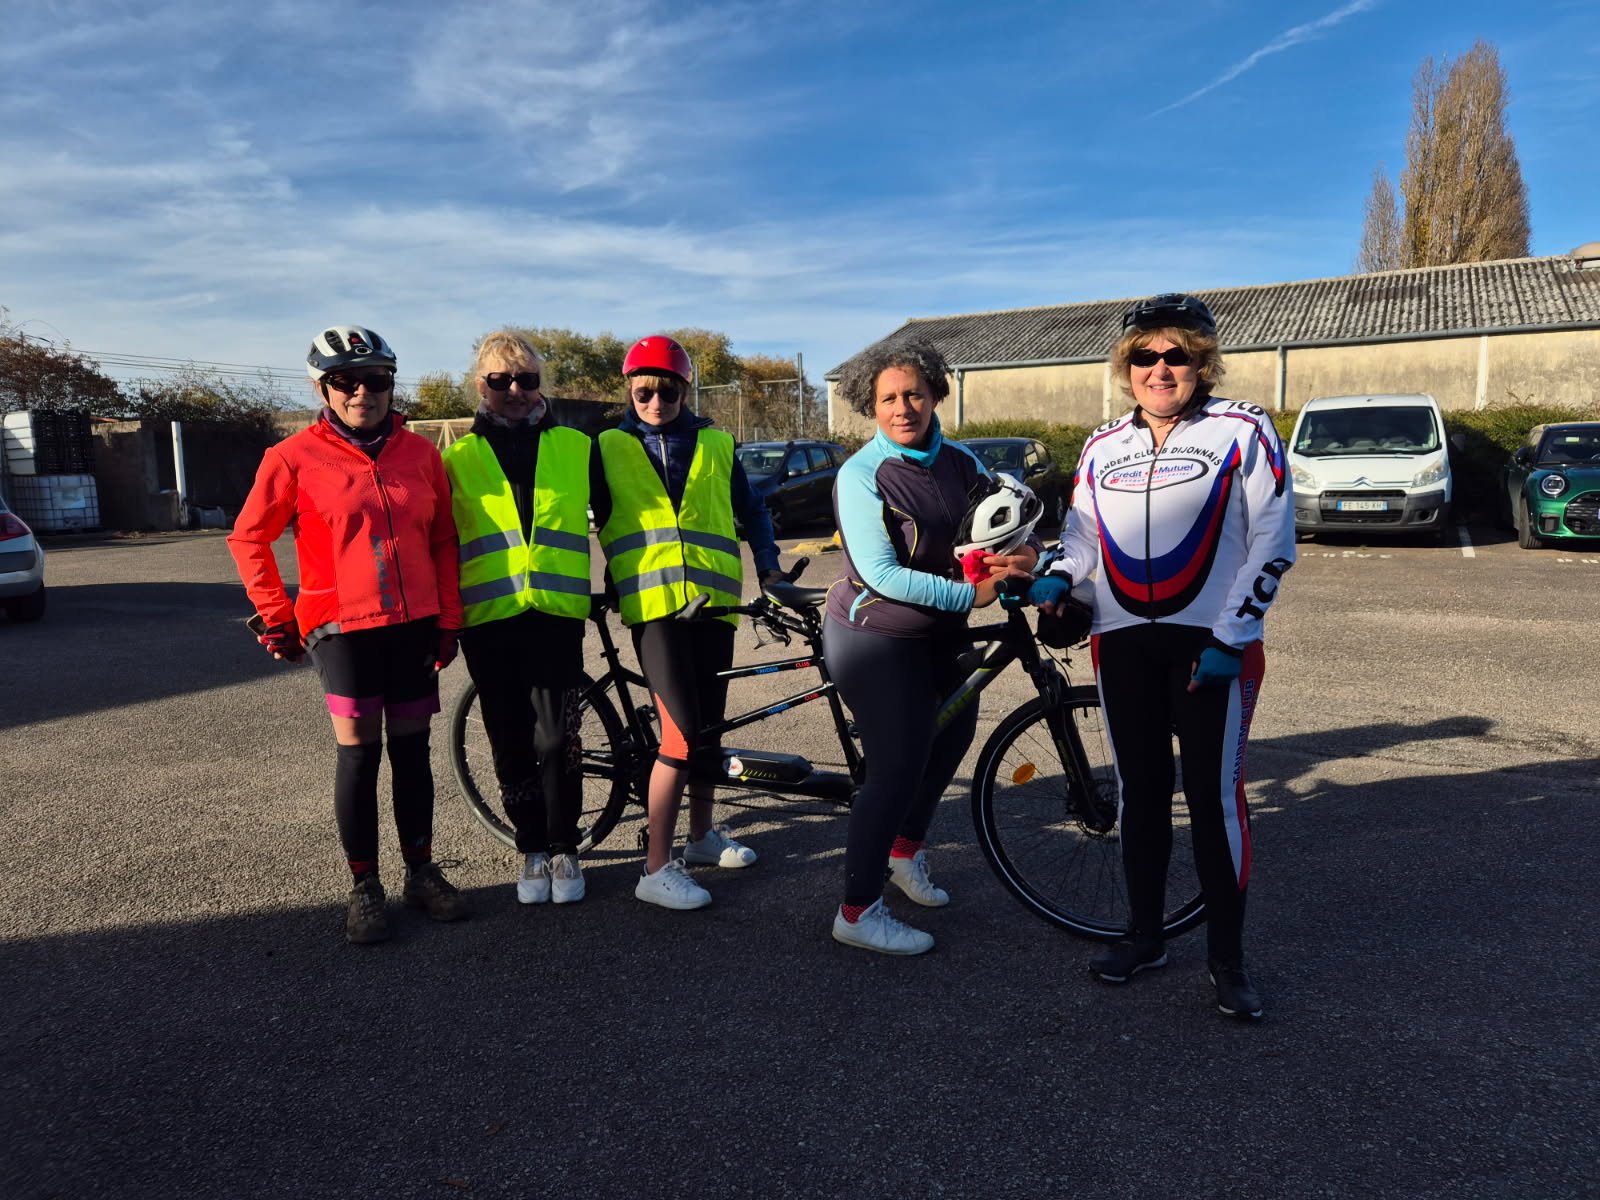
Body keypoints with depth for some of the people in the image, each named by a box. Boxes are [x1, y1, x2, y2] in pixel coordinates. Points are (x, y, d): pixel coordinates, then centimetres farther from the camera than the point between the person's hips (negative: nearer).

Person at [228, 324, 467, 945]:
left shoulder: (420, 453, 5)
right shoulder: (295, 457, -3)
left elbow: (443, 540, 10)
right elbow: (248, 538, 5)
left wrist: (449, 618, 7)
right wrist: (276, 618, 3)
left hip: (414, 625, 3)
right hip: (343, 626, -3)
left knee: (411, 749, 11)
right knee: (359, 753, 1)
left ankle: (421, 871, 24)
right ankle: (364, 886, 15)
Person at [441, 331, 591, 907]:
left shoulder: (574, 447, 9)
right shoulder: (459, 458, 8)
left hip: (556, 614, -1)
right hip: (489, 619, 1)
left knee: (556, 740, -5)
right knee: (511, 744, 6)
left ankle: (564, 851, 14)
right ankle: (532, 852, 22)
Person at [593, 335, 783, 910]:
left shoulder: (717, 446, 13)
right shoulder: (608, 448, 8)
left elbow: (751, 509, 23)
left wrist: (768, 562, 13)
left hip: (714, 602, 4)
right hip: (653, 603, -3)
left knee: (709, 728, 12)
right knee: (681, 734, -11)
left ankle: (702, 835, 31)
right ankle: (657, 869, -2)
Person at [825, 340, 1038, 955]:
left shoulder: (959, 461, 1)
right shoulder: (861, 475, -17)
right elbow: (881, 574, -23)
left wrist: (1026, 552, -14)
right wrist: (969, 594, -24)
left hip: (939, 633, 8)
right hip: (876, 637, -8)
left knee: (952, 735, 21)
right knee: (898, 767, -8)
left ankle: (905, 851, 44)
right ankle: (858, 912, 6)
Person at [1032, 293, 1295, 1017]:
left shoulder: (1242, 431, -3)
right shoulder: (1103, 447, 10)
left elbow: (1273, 544, -5)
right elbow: (1082, 530, 21)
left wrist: (1230, 638, -12)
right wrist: (1055, 577, -1)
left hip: (1211, 644, -4)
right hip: (1123, 642, 4)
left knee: (1215, 796, -1)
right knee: (1140, 791, 11)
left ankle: (1227, 958, 15)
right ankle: (1145, 936, 26)